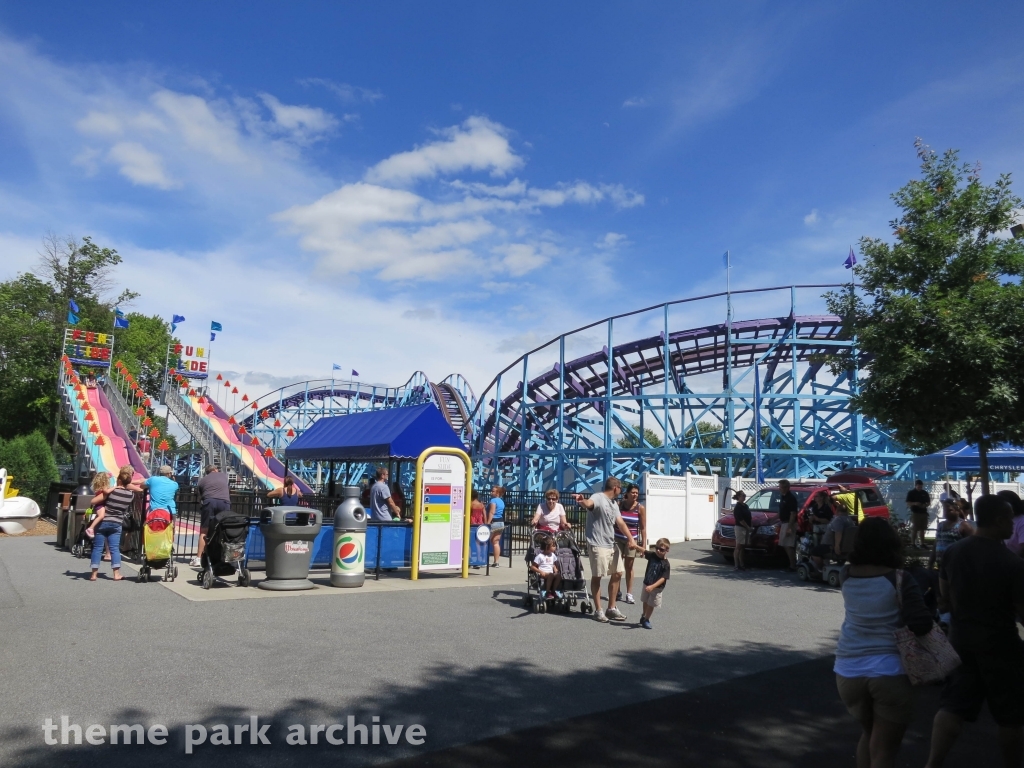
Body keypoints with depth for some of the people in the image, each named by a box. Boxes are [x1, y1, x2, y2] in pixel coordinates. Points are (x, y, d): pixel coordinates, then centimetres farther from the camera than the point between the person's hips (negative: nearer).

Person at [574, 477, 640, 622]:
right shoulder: (598, 497, -14)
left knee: (617, 574, 13)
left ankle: (611, 608, 25)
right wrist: (581, 501, -62)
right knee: (597, 576, 0)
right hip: (597, 545, -9)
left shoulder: (614, 504, 15)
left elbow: (620, 523, 10)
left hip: (611, 545, 9)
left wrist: (631, 539, -4)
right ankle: (598, 610, 10)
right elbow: (588, 503, -37)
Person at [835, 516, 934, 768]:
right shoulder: (899, 580, -12)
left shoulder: (847, 574, -1)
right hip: (891, 672, -4)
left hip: (849, 671, 4)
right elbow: (922, 625, -17)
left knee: (868, 735, 28)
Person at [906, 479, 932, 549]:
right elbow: (908, 503, -5)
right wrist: (914, 503, -24)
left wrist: (925, 505, -9)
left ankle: (922, 543, 17)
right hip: (915, 513, -5)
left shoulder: (925, 493, 11)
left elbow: (929, 503, 14)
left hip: (924, 513, 5)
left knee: (922, 529, 9)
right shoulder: (911, 493, -2)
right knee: (914, 530, -5)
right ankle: (913, 544, -2)